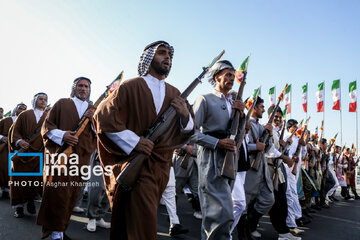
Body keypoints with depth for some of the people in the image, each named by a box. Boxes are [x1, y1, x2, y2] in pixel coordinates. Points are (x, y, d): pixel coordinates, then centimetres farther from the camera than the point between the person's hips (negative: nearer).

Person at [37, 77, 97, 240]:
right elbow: (46, 125, 5)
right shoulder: (62, 104, 9)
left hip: (81, 156, 4)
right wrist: (61, 135, -14)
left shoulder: (92, 110, 19)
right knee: (58, 192, -10)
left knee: (72, 194, 4)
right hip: (60, 152, -3)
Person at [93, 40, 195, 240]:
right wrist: (134, 141, -17)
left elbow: (187, 131, 15)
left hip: (161, 167, 6)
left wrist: (185, 115, -8)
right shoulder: (131, 87, -4)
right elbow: (102, 116, -11)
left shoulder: (175, 94, 11)